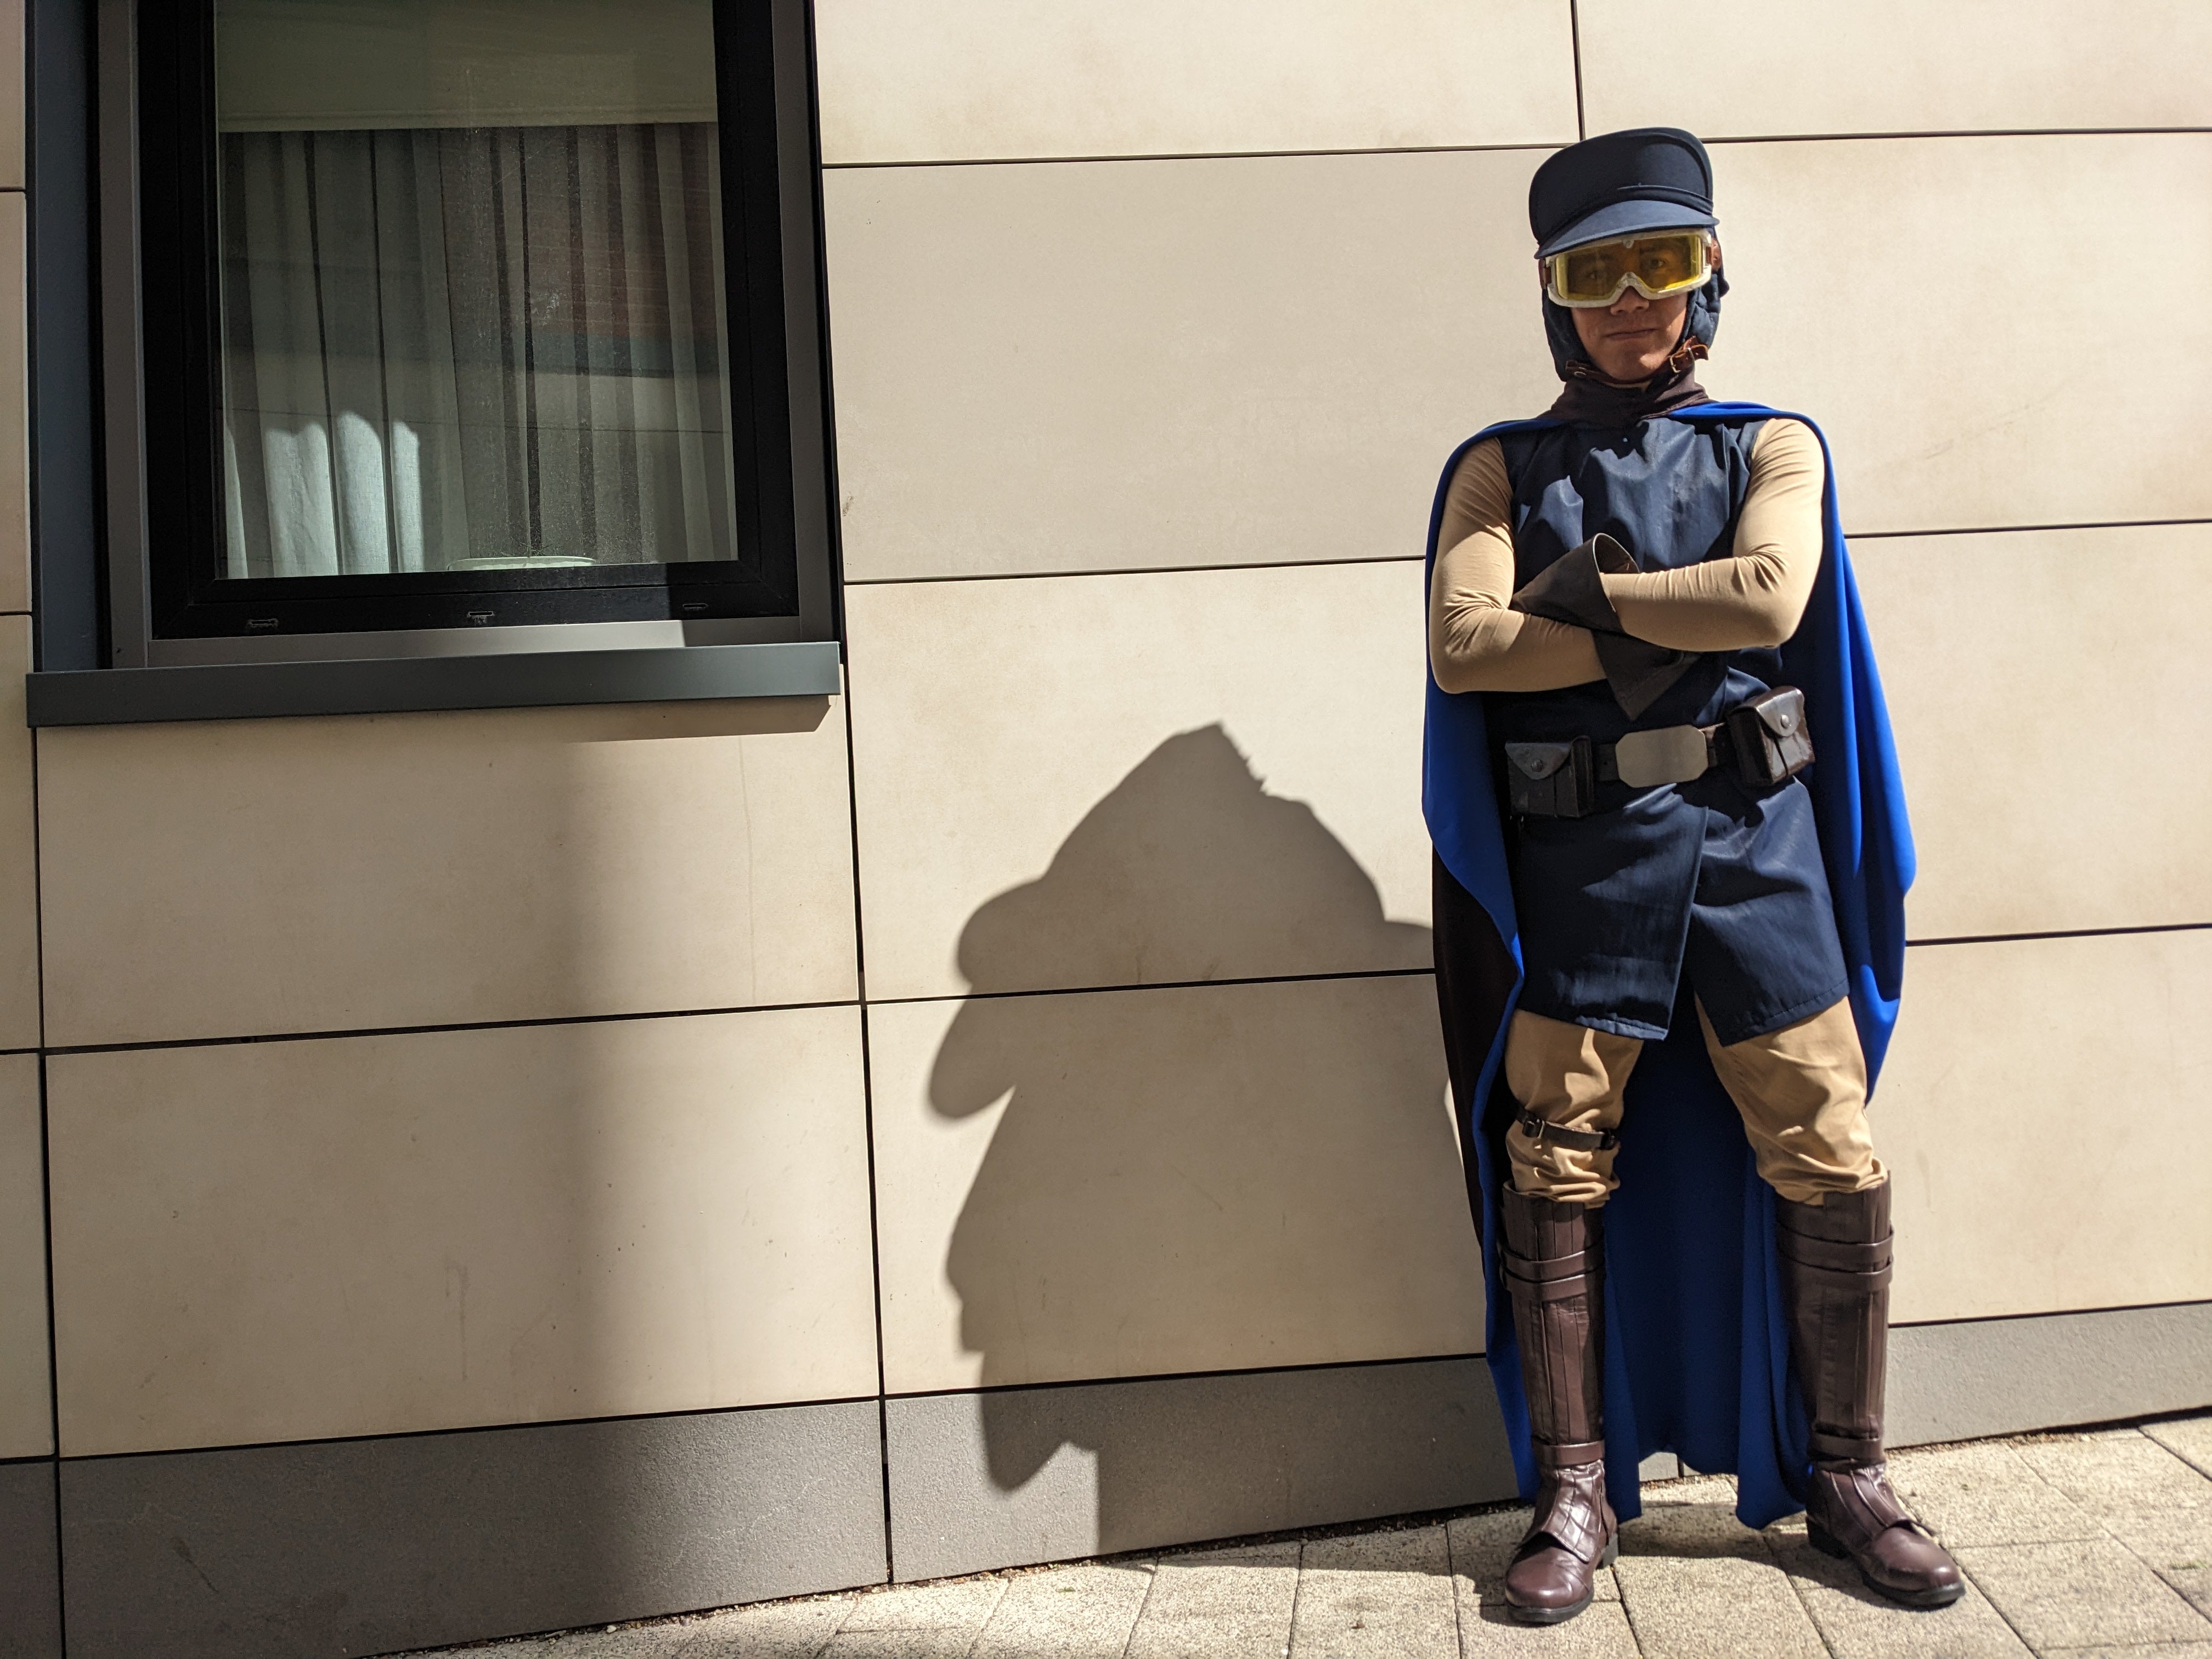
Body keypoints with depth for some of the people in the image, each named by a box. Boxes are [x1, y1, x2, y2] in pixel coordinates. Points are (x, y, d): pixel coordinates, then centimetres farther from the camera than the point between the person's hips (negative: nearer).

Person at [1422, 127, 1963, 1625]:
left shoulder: (1773, 446, 10)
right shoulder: (1504, 470, 9)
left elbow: (1768, 597, -11)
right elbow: (1463, 645, -9)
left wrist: (1580, 588, -7)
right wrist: (1673, 633, -10)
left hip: (1753, 844, 1)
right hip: (1574, 867, 0)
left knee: (1832, 1167, 1)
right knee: (1557, 1176, 1)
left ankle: (1847, 1479, 19)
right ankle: (1573, 1497, 14)